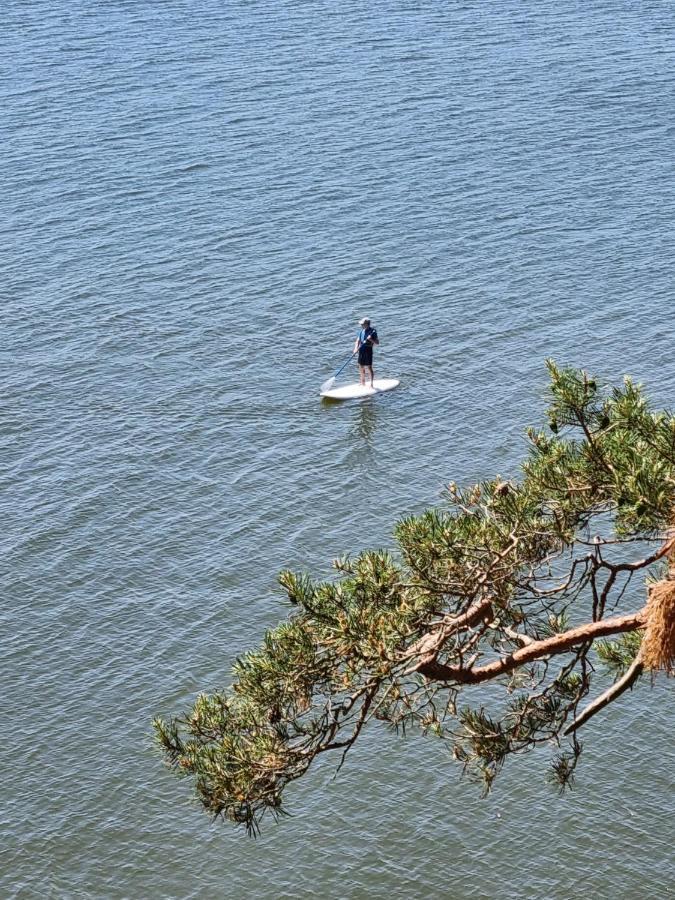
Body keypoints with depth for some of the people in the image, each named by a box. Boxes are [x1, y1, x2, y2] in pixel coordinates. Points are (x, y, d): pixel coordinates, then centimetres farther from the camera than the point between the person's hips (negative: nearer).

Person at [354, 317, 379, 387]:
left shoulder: (372, 331, -10)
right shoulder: (361, 331, 8)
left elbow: (377, 342, -10)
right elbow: (358, 340, 9)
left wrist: (371, 339, -26)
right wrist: (356, 348, -8)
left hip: (368, 350, -6)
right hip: (361, 350, 6)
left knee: (369, 367, -5)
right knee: (361, 367, 12)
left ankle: (371, 384, 3)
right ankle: (363, 383, 25)